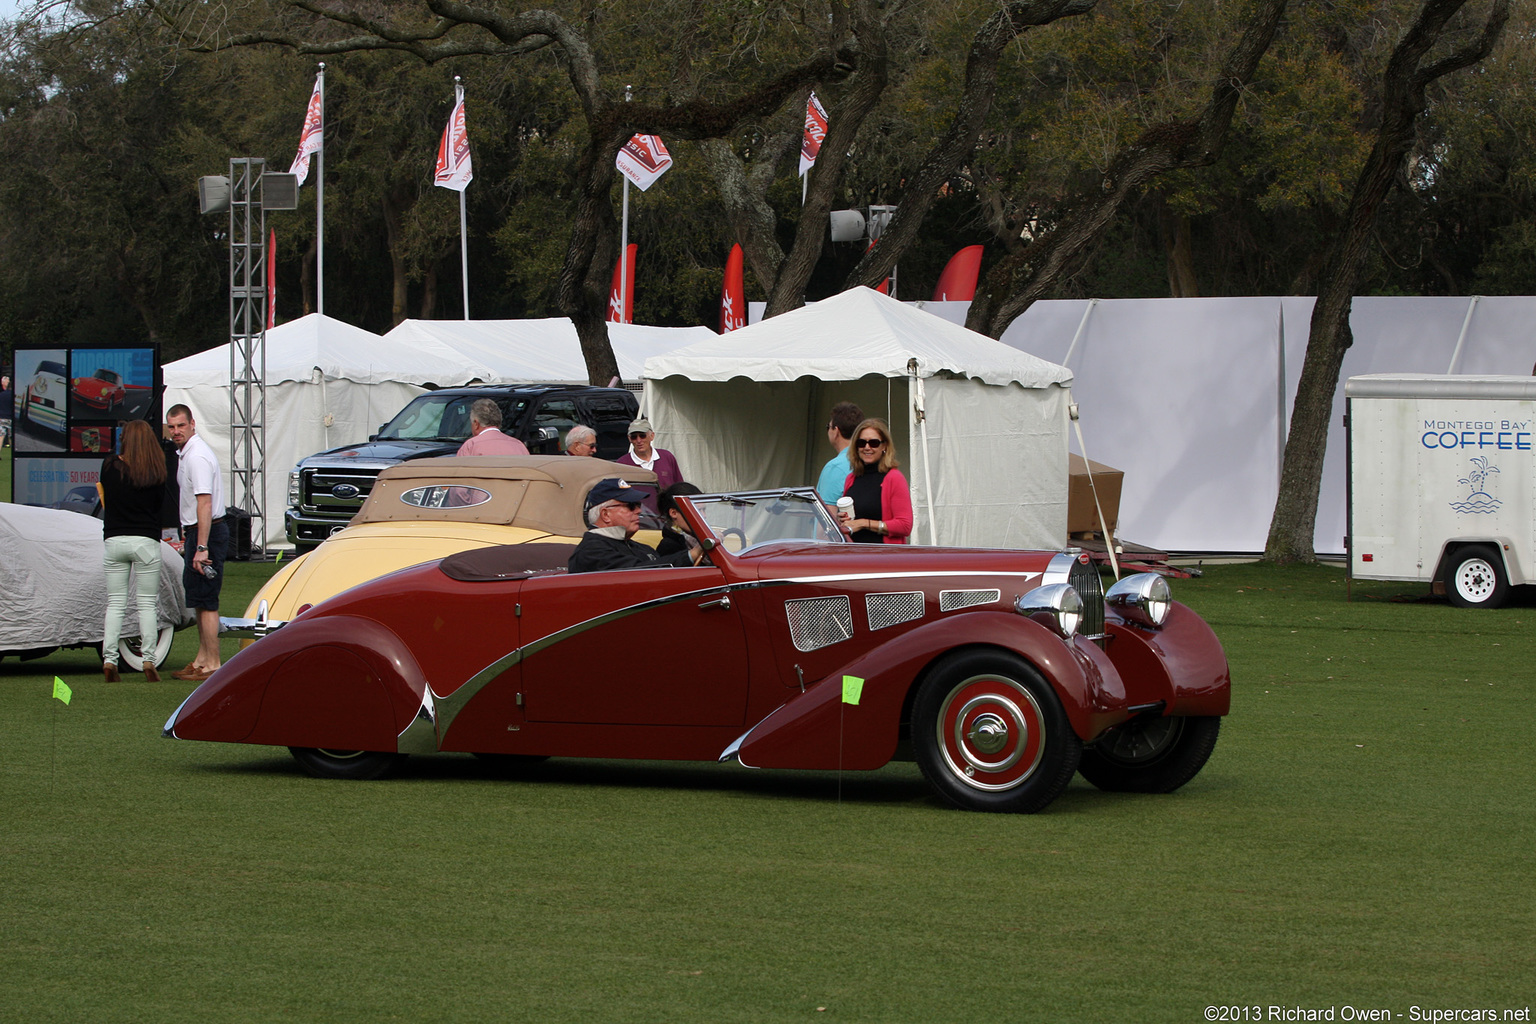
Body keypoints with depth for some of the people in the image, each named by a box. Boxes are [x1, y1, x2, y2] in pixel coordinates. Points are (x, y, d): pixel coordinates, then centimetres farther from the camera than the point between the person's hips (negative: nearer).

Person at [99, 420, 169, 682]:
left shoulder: (110, 466, -3)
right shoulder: (155, 473, -8)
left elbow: (104, 496, 9)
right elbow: (159, 504, 1)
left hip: (114, 540, 2)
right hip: (146, 540, -2)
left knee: (115, 603, 8)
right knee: (147, 604, 5)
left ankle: (109, 659, 0)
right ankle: (148, 660, -1)